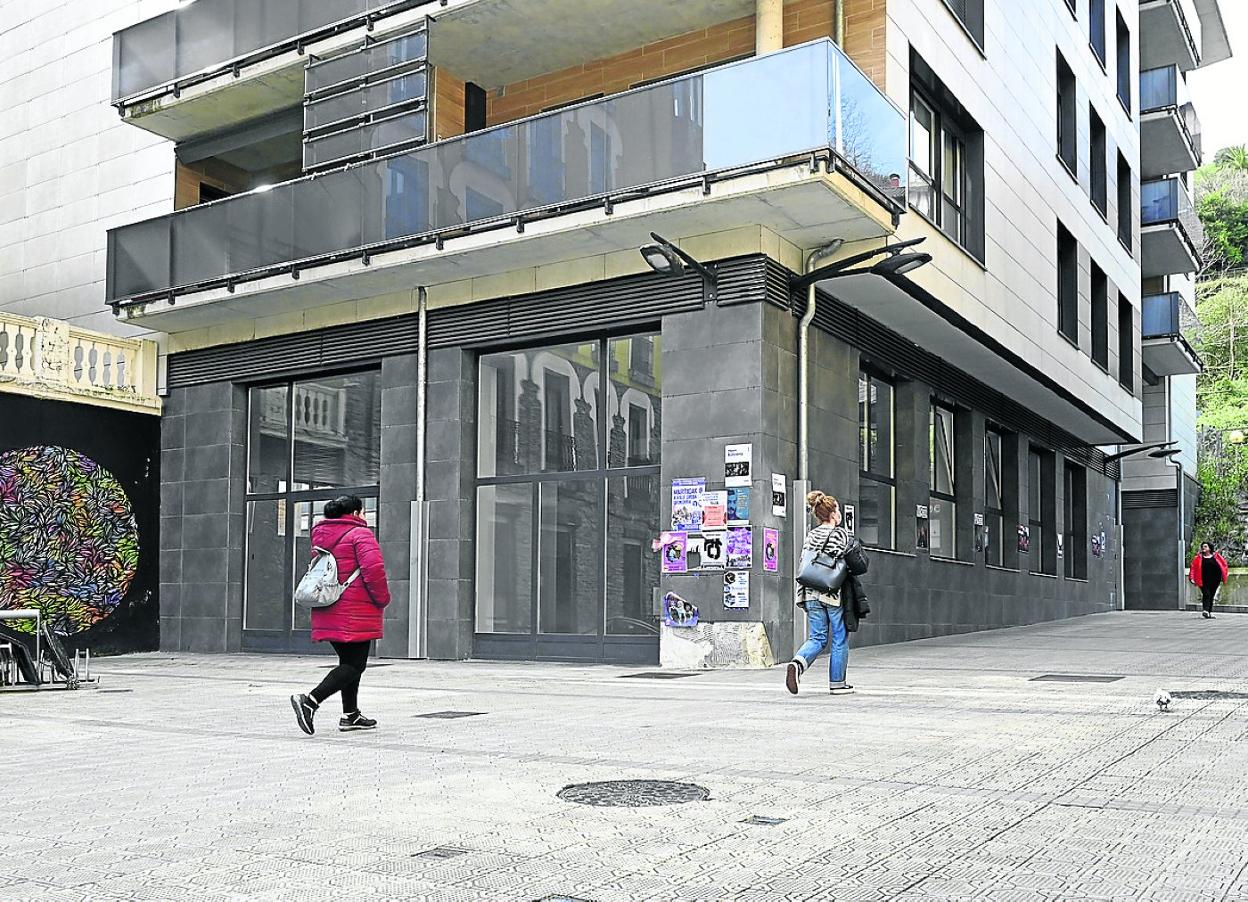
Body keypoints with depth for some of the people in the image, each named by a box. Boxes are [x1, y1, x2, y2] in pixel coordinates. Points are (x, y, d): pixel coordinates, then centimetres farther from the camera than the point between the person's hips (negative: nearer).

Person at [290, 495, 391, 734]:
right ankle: (310, 701, -17)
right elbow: (373, 568, -20)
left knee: (349, 661, 18)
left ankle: (350, 715, 21)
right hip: (355, 614, -8)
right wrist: (382, 598, -8)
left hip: (328, 613, 9)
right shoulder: (360, 534, -9)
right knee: (355, 665, -5)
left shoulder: (320, 535, 16)